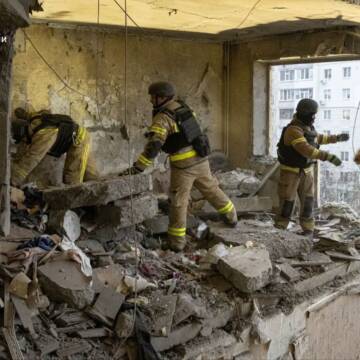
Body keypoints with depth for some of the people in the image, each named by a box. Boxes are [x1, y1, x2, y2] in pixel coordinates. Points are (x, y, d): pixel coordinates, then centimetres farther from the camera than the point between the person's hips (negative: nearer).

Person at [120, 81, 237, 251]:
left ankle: (177, 241, 10)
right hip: (200, 159, 7)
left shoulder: (162, 117, -17)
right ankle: (231, 217, 41)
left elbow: (153, 146, -26)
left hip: (183, 164, -7)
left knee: (178, 202, 4)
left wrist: (137, 167, -26)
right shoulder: (183, 107, 8)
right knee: (211, 189, 25)